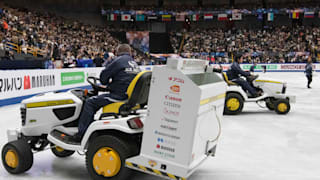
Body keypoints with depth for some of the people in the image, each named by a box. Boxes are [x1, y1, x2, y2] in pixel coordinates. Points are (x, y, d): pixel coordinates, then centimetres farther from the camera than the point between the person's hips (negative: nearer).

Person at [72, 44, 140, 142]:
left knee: (90, 102, 0)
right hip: (130, 96, 9)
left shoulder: (118, 61, -10)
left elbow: (103, 76, -8)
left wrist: (107, 82, 13)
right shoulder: (135, 64, 14)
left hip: (119, 96, -9)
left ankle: (81, 133, 1)